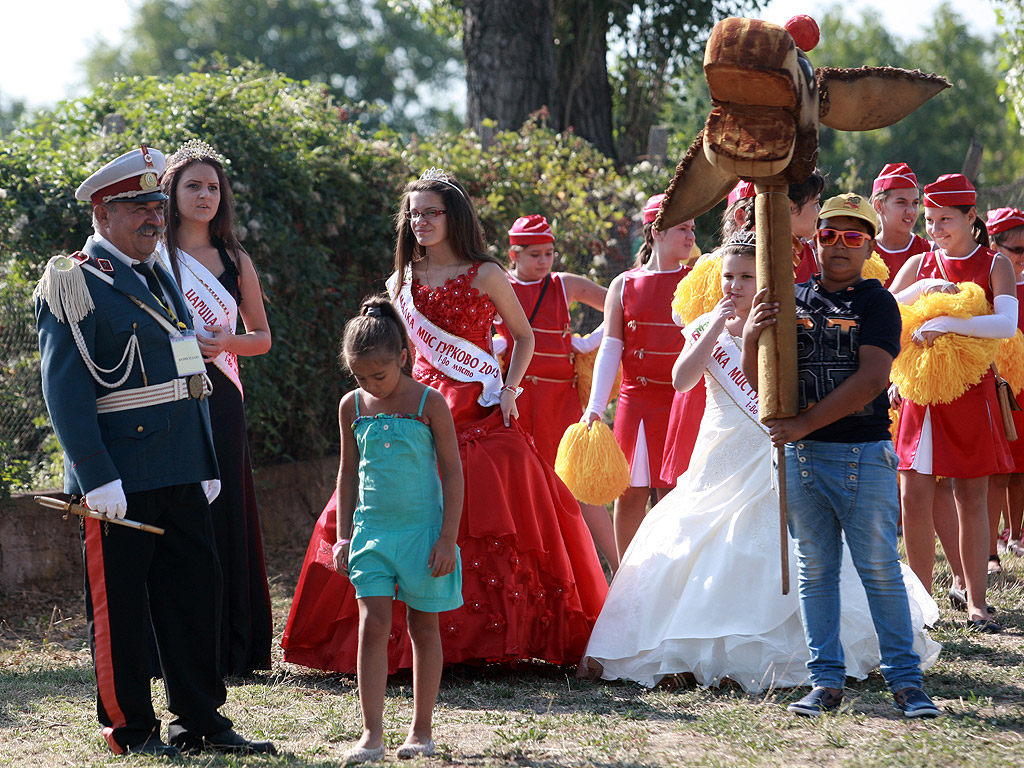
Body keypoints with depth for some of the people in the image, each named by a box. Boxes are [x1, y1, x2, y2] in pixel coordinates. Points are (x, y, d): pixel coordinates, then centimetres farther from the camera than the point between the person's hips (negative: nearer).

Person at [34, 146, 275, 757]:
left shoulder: (160, 277, 18)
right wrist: (97, 476, -20)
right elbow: (65, 387, -14)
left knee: (196, 591, 9)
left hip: (179, 474, 8)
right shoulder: (75, 283, -8)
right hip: (121, 477, -8)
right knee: (119, 604, 1)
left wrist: (206, 465, 18)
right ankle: (130, 729, 9)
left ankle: (202, 719, 17)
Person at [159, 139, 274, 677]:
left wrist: (225, 343, -3)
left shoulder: (235, 261, 12)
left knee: (225, 516, 0)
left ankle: (231, 646, 7)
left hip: (219, 400, 3)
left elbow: (263, 338, 17)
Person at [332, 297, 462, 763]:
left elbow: (452, 473, -4)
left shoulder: (429, 404, -6)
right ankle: (372, 733, -8)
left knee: (423, 628, 6)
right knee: (373, 627, -7)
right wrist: (344, 536, 10)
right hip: (371, 531, 2)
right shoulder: (352, 406, 4)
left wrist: (448, 538, -8)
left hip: (422, 531, -2)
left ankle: (421, 730, 15)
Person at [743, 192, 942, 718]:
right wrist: (751, 336, -12)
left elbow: (870, 380, -14)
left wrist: (805, 423, -17)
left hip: (863, 455, -4)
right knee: (816, 570, 7)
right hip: (799, 456, 4)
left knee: (880, 569, -2)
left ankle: (905, 680, 3)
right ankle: (826, 681, 11)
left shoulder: (877, 303, -1)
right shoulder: (792, 299, 11)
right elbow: (758, 380, 10)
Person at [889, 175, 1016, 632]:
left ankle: (975, 603, 6)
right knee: (914, 497, -3)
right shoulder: (919, 265, 9)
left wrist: (944, 324, -26)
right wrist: (921, 289, -14)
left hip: (971, 392, -2)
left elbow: (1007, 324, -17)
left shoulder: (994, 265, 0)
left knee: (972, 499, 1)